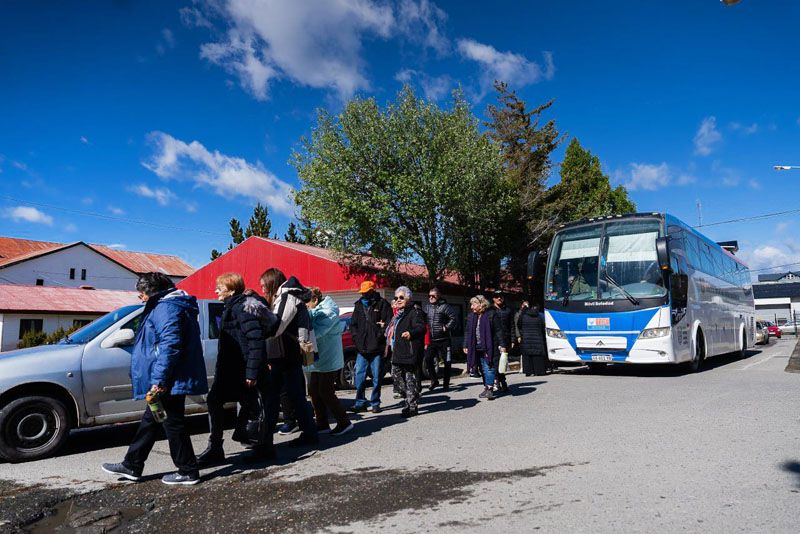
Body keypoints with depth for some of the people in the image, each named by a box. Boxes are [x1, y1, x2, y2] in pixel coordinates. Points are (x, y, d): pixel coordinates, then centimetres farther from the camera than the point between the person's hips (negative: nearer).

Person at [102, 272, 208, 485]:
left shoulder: (167, 308, -17)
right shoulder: (167, 305, 18)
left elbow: (170, 346, -27)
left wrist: (159, 379, -25)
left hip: (169, 382, -11)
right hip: (167, 382, 11)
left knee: (173, 424, -1)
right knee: (150, 421, 18)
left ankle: (188, 472, 10)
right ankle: (132, 466, 31)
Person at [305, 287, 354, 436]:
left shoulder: (328, 312, -16)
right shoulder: (316, 312, 13)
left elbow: (316, 331, -27)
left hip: (328, 360, -9)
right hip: (318, 360, 9)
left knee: (326, 393, -5)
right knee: (314, 391, 10)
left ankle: (344, 423, 6)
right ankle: (322, 424, 20)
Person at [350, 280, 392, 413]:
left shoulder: (382, 304, -2)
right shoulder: (359, 305, 13)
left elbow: (388, 323, -7)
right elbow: (353, 324, 19)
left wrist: (380, 335, -14)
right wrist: (356, 336, 5)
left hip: (377, 347, -4)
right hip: (362, 348, 4)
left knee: (377, 377, 4)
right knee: (359, 375, 3)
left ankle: (375, 403, 14)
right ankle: (360, 402, 13)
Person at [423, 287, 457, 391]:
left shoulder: (445, 306, -8)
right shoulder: (427, 307, 11)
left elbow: (454, 319, -13)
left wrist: (446, 328, -17)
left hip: (444, 339, -5)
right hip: (431, 340, 5)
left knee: (447, 362, 4)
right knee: (428, 359, -4)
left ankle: (446, 383, 17)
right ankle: (434, 380, 12)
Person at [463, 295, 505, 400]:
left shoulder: (491, 315, -7)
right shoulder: (471, 316, 10)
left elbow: (498, 331, -7)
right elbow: (468, 332, 15)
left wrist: (502, 345, -10)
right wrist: (466, 345, 11)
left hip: (489, 347, -6)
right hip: (477, 348, 6)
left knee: (489, 368, -8)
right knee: (483, 369, 11)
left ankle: (490, 389, -7)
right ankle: (486, 387, 19)